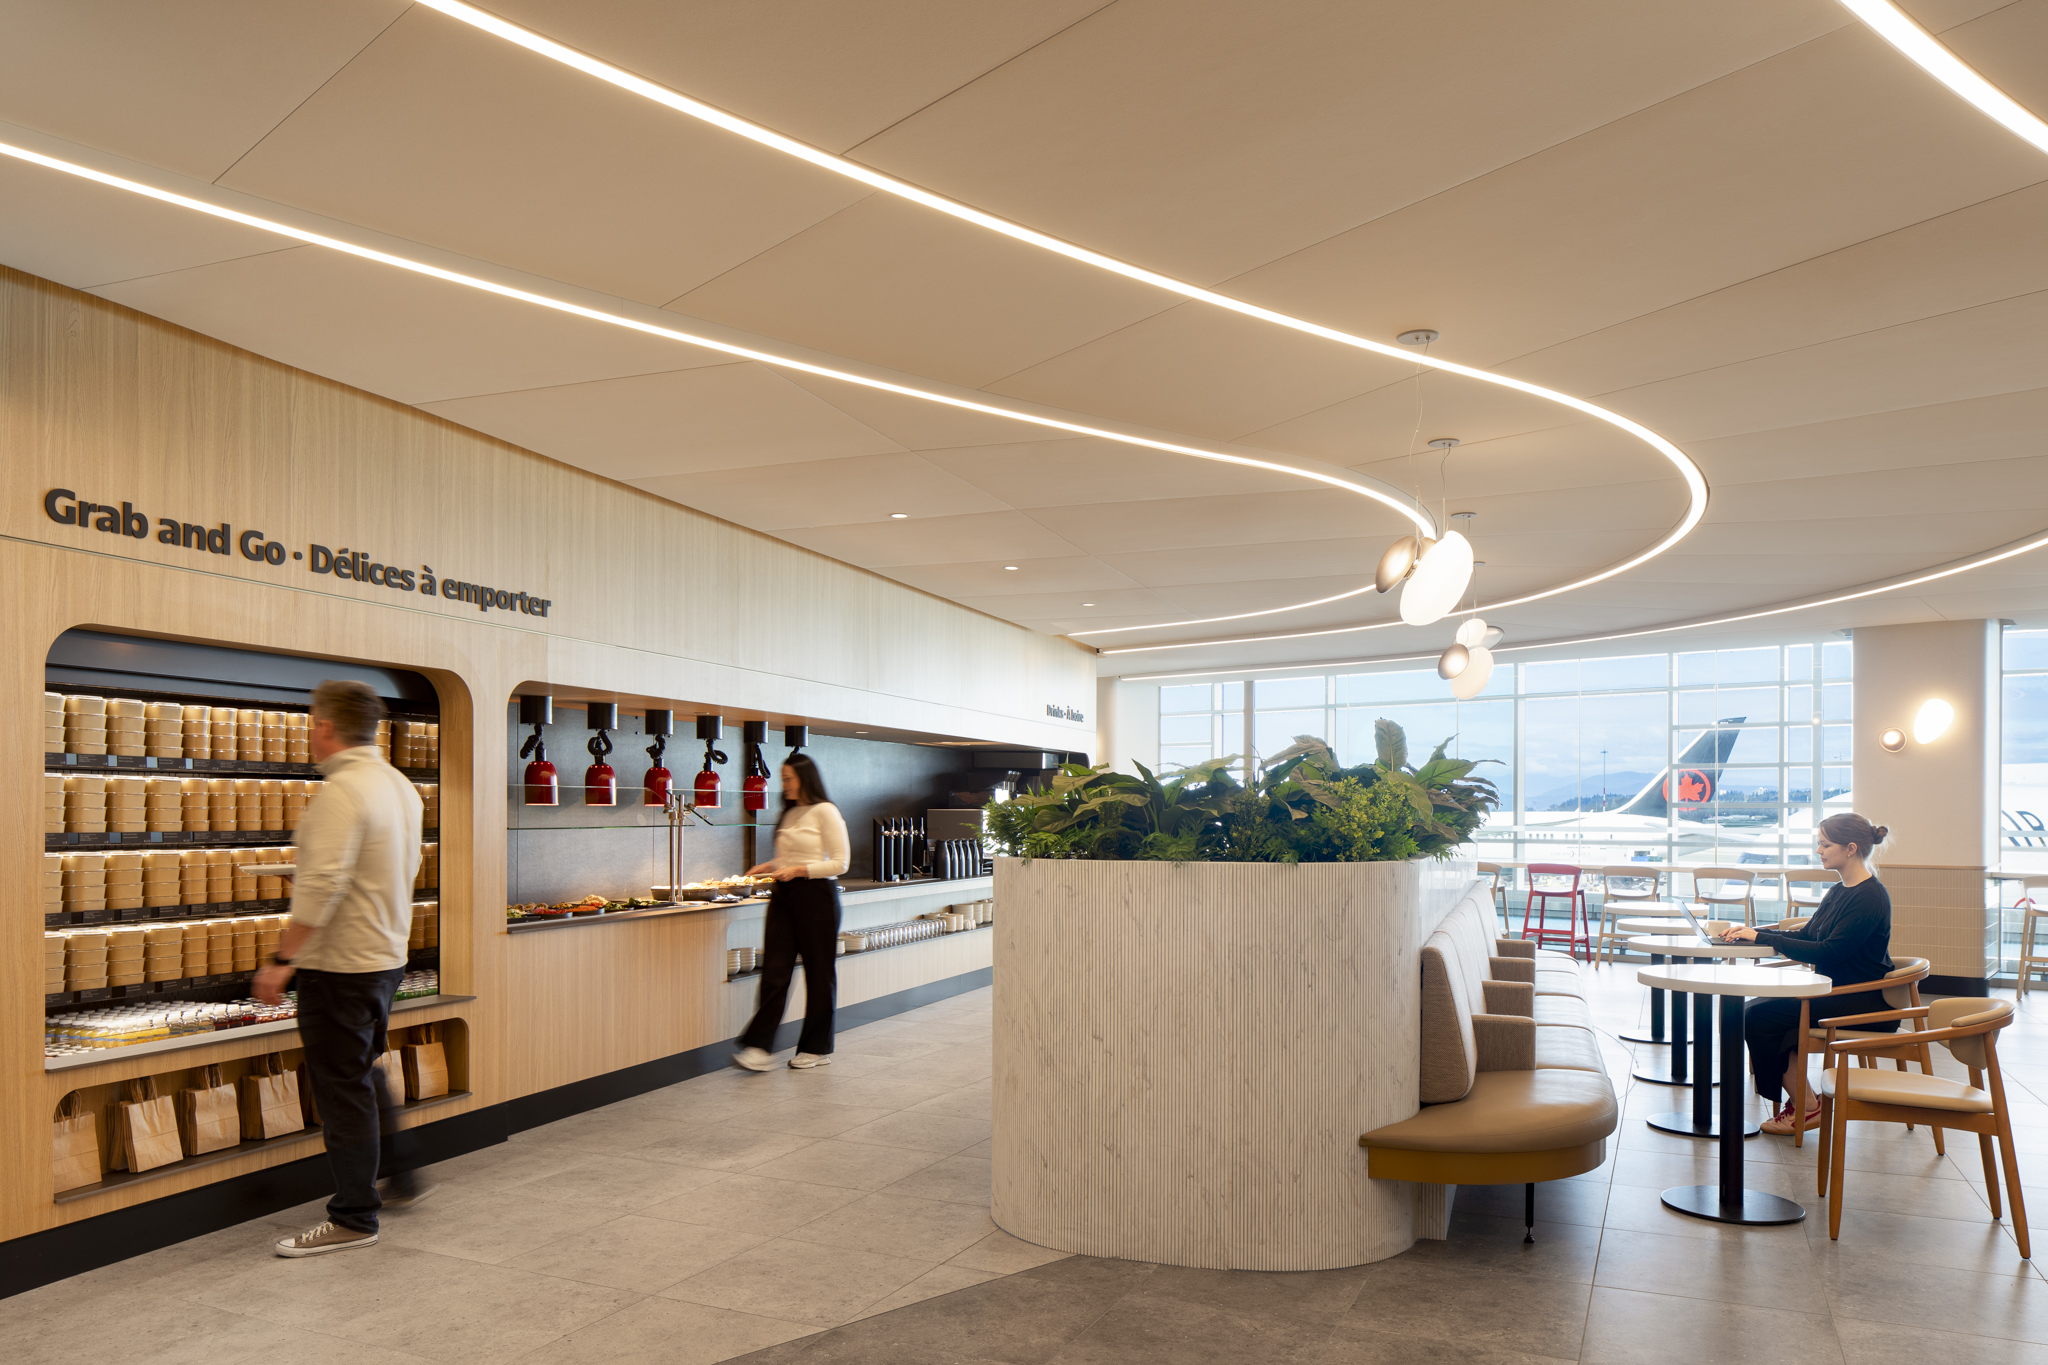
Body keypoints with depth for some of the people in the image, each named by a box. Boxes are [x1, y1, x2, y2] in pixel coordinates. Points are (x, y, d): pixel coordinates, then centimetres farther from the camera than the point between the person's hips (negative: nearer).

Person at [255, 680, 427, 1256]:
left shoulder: (341, 792, -20)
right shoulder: (400, 785, 9)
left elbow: (322, 885, -27)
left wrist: (283, 958, -23)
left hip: (339, 964, -9)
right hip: (386, 955, 9)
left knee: (343, 1089, 0)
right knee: (363, 1077, 23)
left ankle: (354, 1219, 9)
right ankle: (400, 1180, 33)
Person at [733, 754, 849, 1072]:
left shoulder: (825, 812, -7)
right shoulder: (788, 814, 15)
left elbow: (839, 863, -10)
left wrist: (798, 870, -16)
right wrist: (768, 867, 8)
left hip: (816, 894, -6)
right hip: (784, 894, 6)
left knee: (819, 972, 3)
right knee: (774, 970, -1)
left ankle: (817, 1049, 15)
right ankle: (759, 1048, -2)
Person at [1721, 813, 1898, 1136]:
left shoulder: (1870, 897, -18)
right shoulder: (1839, 892, 13)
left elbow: (1829, 953, -24)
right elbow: (1807, 936, 16)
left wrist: (1763, 938, -21)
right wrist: (1753, 932, 1)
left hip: (1864, 1001, -9)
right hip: (1838, 992, 9)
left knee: (1760, 1016, -18)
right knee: (1757, 1009, -8)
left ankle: (1806, 1108, -4)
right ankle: (1801, 1100, -3)